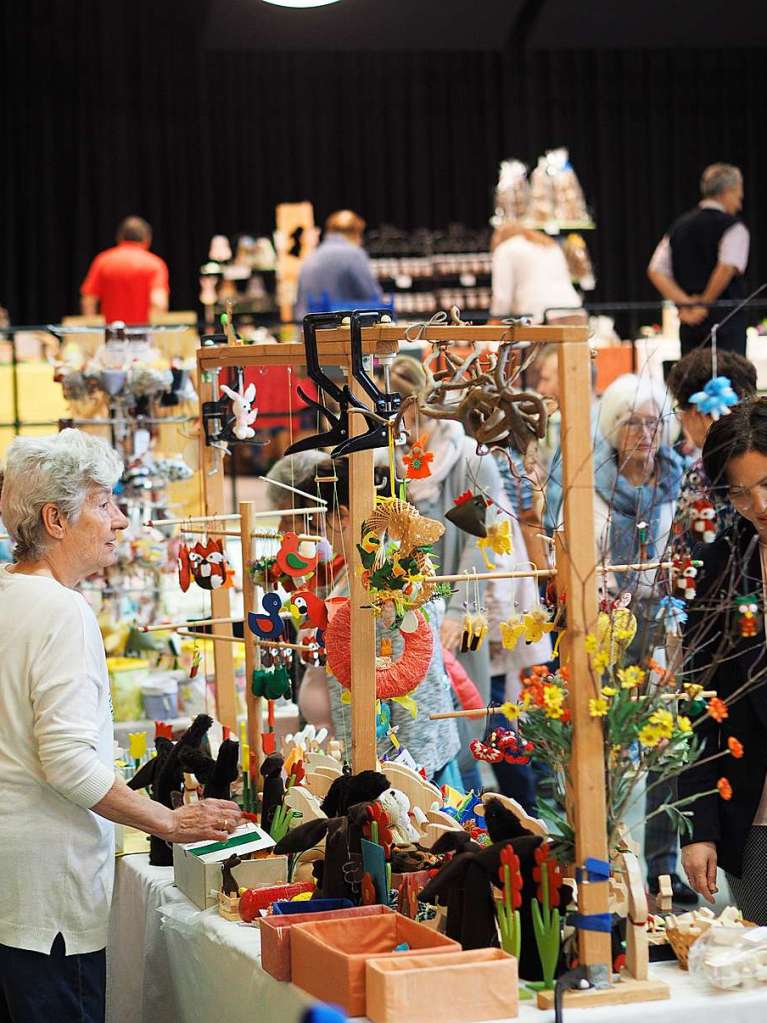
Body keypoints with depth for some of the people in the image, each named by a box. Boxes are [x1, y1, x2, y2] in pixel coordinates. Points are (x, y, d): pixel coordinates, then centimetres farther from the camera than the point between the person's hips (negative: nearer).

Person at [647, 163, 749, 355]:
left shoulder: (679, 226, 12)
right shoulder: (733, 226, -6)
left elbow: (655, 271, 5)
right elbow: (727, 268, -20)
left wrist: (685, 303, -2)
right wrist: (705, 303, -8)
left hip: (689, 324, 6)